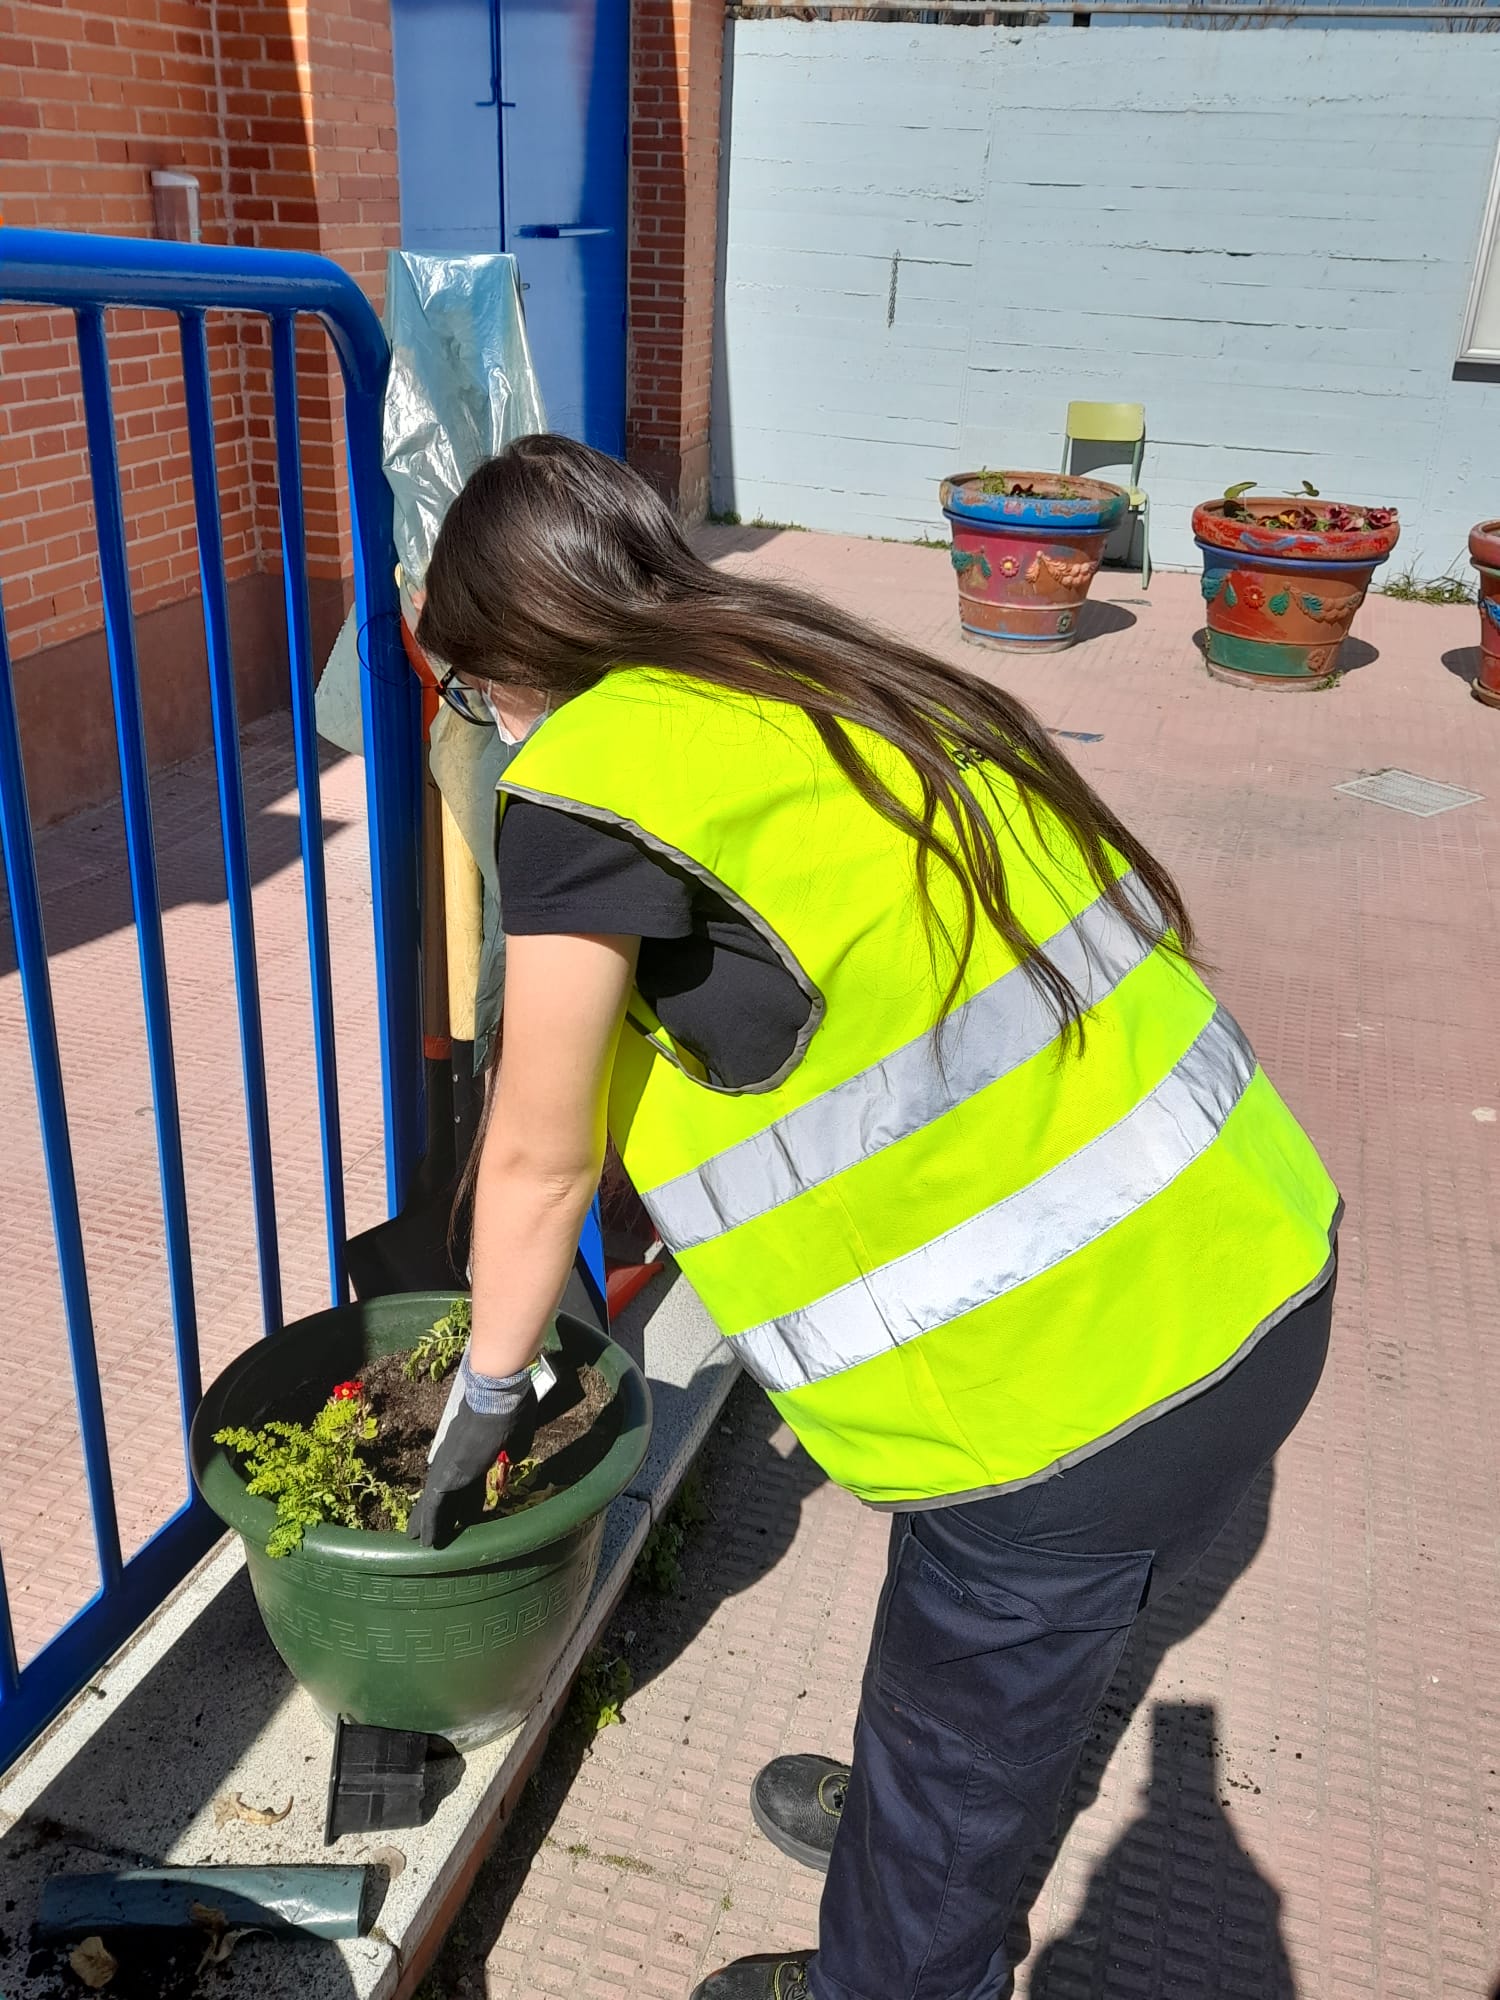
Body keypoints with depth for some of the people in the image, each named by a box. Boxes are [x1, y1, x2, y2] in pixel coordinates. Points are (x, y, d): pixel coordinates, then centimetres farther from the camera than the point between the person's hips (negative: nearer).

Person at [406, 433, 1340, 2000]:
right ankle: (907, 1824, 61)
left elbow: (538, 1160, -3)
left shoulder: (590, 777, -13)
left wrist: (482, 1401, 15)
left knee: (959, 1731, 21)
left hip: (1080, 1392, -8)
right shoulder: (825, 693, 11)